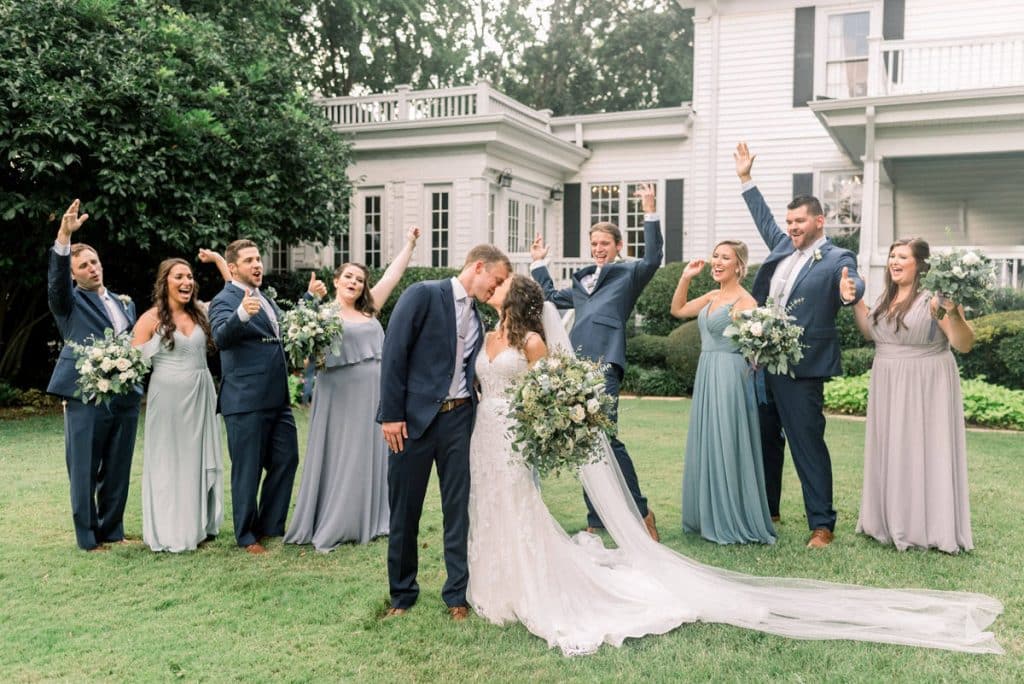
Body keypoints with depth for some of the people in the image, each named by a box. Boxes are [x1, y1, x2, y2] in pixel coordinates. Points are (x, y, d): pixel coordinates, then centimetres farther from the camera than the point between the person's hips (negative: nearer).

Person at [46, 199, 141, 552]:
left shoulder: (125, 303, 19)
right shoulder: (69, 302, 4)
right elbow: (55, 280, -16)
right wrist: (64, 236, -30)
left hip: (125, 397, 5)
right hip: (85, 398, -4)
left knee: (118, 470, 10)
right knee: (84, 471, 2)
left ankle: (112, 531, 23)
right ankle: (88, 538, 13)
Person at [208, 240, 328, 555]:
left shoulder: (264, 298, 16)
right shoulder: (224, 301, -10)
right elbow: (221, 338, -29)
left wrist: (311, 296, 24)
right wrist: (242, 314, -47)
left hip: (277, 398, 8)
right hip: (246, 401, -8)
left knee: (286, 460, 13)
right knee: (248, 470, 2)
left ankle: (270, 525, 27)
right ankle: (246, 536, 17)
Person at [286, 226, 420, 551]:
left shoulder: (368, 309, 13)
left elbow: (392, 275, 18)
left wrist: (409, 244, 20)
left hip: (373, 394, 6)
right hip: (341, 395, -6)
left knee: (371, 455, 10)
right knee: (338, 459, -2)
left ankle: (366, 521, 21)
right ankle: (328, 528, 6)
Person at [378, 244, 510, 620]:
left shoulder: (478, 318, 14)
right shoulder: (423, 294, -5)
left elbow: (474, 372, 15)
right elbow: (394, 353, -10)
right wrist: (391, 414, -13)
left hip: (459, 418, 5)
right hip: (415, 417, -5)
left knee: (459, 508, 6)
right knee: (404, 510, 6)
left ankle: (457, 594, 18)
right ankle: (402, 593, 23)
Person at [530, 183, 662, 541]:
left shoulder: (628, 273, 10)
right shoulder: (582, 279, 26)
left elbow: (653, 258, -8)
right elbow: (551, 297, 39)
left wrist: (649, 213, -14)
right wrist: (538, 263, 39)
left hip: (604, 363, -7)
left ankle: (641, 514, -5)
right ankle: (596, 521, 16)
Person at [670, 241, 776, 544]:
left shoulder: (744, 301, -10)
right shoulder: (711, 297, 13)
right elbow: (678, 310, 23)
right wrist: (685, 278, 13)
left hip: (729, 377, -8)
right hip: (705, 375, 8)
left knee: (727, 447, -4)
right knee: (706, 445, 13)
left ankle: (733, 523, 7)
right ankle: (709, 517, 24)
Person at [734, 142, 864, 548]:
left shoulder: (837, 258, -7)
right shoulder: (783, 247, 12)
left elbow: (852, 283, -25)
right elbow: (764, 219, 26)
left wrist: (849, 293, -49)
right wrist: (745, 179, 26)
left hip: (801, 368, -7)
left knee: (808, 444, -4)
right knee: (765, 439, 17)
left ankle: (822, 524, 6)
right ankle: (766, 510, 31)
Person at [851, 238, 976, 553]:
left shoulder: (936, 296, -14)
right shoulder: (887, 296, 8)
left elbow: (965, 345, -17)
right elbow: (870, 332, 21)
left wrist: (954, 315, -34)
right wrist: (855, 300, 11)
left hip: (925, 388, -7)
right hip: (888, 387, 7)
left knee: (923, 451, -1)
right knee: (891, 452, 13)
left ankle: (930, 528, 10)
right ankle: (893, 522, 25)